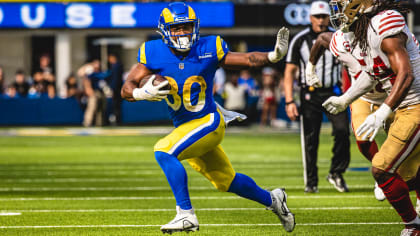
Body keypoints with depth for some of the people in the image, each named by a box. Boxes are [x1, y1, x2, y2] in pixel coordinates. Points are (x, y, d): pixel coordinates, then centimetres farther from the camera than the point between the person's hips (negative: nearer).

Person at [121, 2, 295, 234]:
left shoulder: (208, 49, -13)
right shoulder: (154, 53, -8)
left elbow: (248, 59, -7)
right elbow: (127, 89, -9)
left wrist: (273, 56, -26)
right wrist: (142, 93, -32)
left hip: (208, 121, -5)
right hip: (184, 126, 5)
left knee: (163, 151, -27)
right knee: (226, 180, 19)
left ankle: (186, 215, -25)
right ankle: (272, 199, 43)